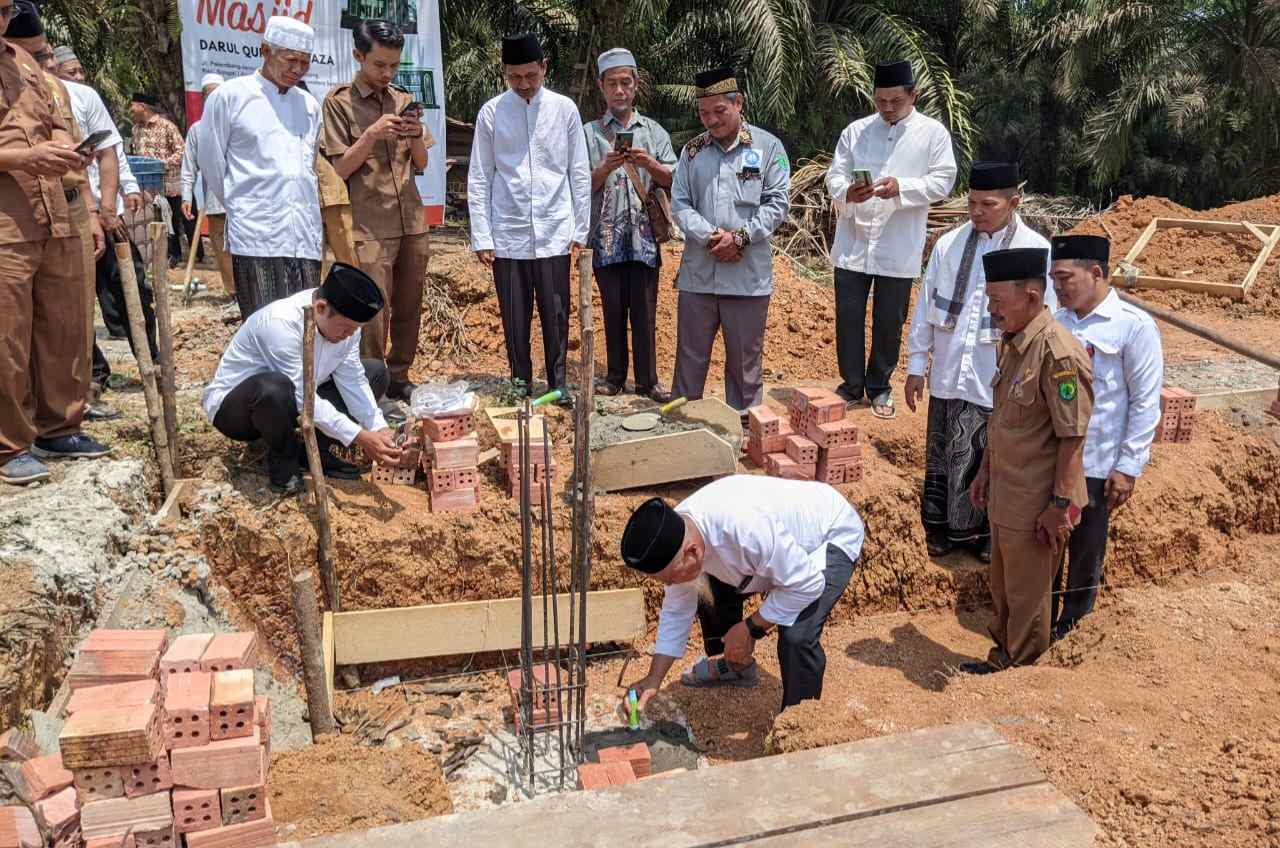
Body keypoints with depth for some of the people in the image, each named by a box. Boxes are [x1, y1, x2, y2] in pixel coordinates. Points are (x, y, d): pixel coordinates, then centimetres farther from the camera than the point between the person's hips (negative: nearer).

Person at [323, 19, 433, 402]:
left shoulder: (404, 100, 12)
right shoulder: (339, 101, -2)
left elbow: (422, 164, 13)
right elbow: (339, 169, -5)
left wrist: (415, 136, -8)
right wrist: (372, 134, -17)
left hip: (412, 223, 5)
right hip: (369, 228, -5)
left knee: (409, 309, 9)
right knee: (373, 314, -7)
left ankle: (399, 378, 22)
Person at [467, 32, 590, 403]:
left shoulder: (564, 109, 1)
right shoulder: (491, 112, 0)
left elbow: (580, 174, 5)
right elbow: (479, 179, 3)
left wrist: (580, 230, 3)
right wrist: (482, 237, -1)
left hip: (554, 233, 0)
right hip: (508, 235, 0)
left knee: (556, 315, 4)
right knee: (515, 317, 6)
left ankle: (557, 384, 18)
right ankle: (520, 383, 22)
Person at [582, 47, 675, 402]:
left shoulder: (654, 131, 10)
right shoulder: (590, 133, 7)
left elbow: (672, 181, 4)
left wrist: (648, 163, -14)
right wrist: (606, 168, -16)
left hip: (644, 235, 0)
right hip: (607, 236, 0)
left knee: (645, 312, 3)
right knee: (613, 310, 6)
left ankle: (647, 379, 10)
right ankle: (615, 376, 18)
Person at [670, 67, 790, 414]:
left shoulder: (768, 146, 1)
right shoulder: (691, 150, 9)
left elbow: (777, 202, -3)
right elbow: (680, 203, 3)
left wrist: (741, 237, -14)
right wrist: (709, 237, -12)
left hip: (748, 273, -2)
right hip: (697, 271, 3)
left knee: (745, 359, 6)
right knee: (690, 356, 10)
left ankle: (745, 423, 18)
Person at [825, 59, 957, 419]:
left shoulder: (933, 133, 1)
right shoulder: (856, 131, 7)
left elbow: (943, 181, -4)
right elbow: (834, 173, 4)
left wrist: (902, 188, -20)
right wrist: (846, 192, -19)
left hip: (898, 248, -1)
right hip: (853, 242, 2)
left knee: (889, 322, 8)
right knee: (848, 317, 5)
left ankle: (879, 387, 25)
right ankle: (852, 384, 22)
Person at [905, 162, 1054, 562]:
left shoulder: (1036, 252, -8)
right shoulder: (948, 245, 1)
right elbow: (925, 309, 7)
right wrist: (916, 364, 9)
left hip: (1000, 383, -3)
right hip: (948, 376, 3)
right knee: (940, 457, 13)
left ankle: (986, 534, 26)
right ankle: (939, 526, 31)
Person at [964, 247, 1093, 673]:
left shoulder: (1059, 354, -24)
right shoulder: (1012, 341, 4)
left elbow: (1072, 437, -21)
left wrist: (1061, 505, -18)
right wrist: (985, 471, 18)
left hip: (1034, 504, -8)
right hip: (1005, 494, 8)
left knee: (1026, 592, 11)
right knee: (1001, 584, 23)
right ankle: (1004, 650, 42)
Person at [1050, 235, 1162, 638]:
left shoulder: (1134, 326, -11)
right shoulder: (1059, 322, 3)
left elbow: (1145, 403, -9)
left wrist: (1128, 467, -10)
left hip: (1096, 464, -4)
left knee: (1085, 551, 12)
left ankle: (1072, 627, 30)